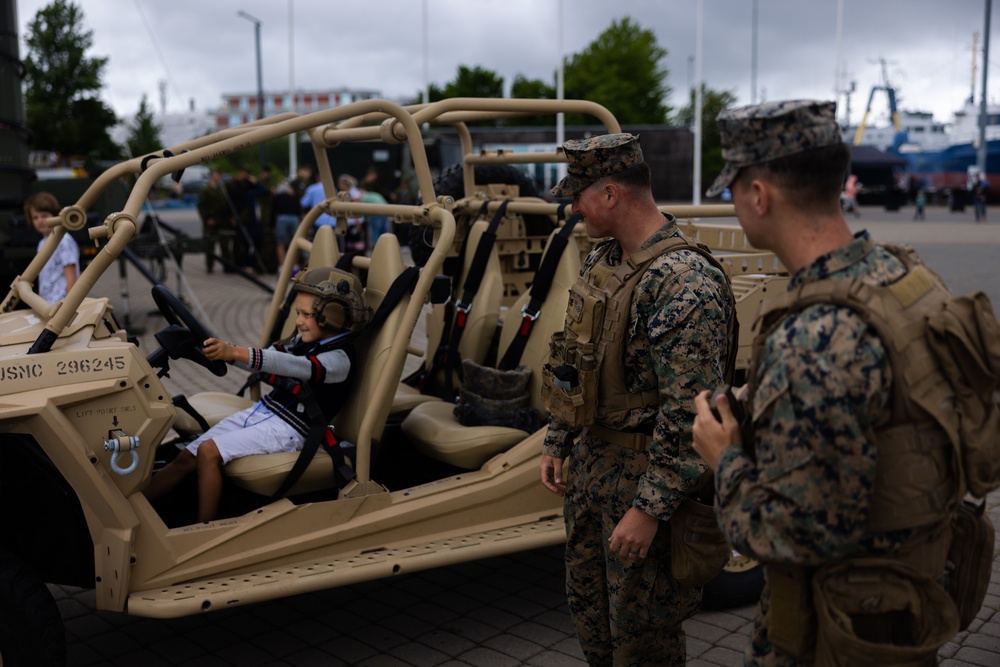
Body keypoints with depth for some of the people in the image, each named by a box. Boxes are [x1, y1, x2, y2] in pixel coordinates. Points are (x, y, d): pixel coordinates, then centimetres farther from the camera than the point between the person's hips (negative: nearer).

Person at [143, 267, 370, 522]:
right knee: (186, 457, 1)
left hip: (287, 429, -8)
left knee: (208, 451, -22)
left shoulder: (339, 357, -15)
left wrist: (234, 353, -42)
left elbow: (290, 366, -30)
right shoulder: (304, 341, 12)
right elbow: (268, 358, 8)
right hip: (261, 411, 8)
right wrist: (223, 350, -10)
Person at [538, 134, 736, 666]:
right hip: (590, 463, 9)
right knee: (588, 611, 22)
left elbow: (689, 410, -26)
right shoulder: (600, 263, 6)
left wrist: (649, 507, -24)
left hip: (644, 476, -8)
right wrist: (557, 443, 15)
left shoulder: (684, 282, -23)